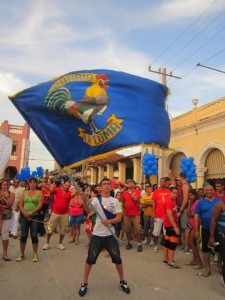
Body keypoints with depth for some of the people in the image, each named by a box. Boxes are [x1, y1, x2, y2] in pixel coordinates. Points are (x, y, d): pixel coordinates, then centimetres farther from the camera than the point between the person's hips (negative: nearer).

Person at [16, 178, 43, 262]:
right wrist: (24, 213, -12)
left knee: (34, 235, -1)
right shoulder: (24, 193, 9)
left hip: (34, 216, -2)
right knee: (23, 235, 4)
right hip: (24, 217, 2)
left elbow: (40, 205, -9)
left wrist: (30, 213, -15)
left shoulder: (39, 193, 0)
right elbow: (20, 205, 5)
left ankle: (35, 254, 14)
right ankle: (21, 254, 21)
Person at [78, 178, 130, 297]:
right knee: (90, 259, 4)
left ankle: (122, 281, 29)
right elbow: (88, 211, -20)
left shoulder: (115, 201, 1)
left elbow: (119, 218, -4)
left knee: (117, 258, 6)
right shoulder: (96, 200, -2)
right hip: (97, 235, -1)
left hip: (110, 235, 1)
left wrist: (109, 221, -23)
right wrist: (84, 201, -38)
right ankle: (84, 283, 24)